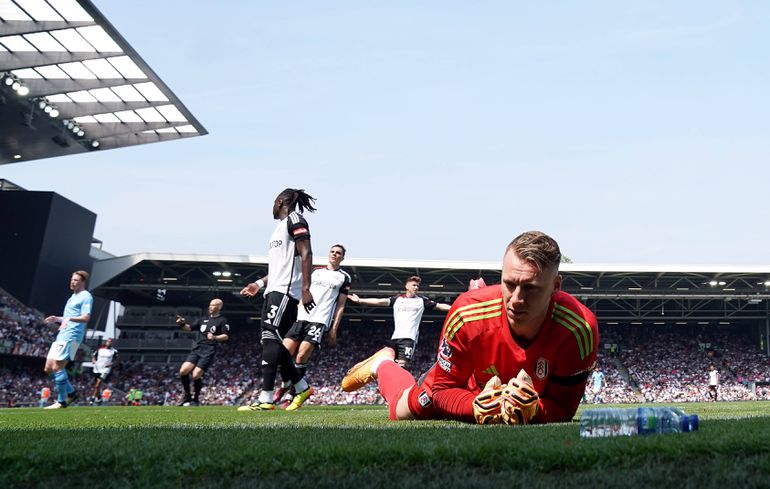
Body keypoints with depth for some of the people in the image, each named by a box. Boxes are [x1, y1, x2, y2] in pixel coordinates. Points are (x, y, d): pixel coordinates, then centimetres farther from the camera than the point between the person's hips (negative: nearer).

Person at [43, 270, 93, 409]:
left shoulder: (86, 297, -6)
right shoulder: (73, 297, 24)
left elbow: (86, 318, -20)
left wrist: (69, 318, -36)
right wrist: (57, 319, 19)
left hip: (71, 336, -10)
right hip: (61, 336, 10)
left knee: (57, 368, -12)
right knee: (48, 368, 8)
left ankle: (61, 401, -2)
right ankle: (71, 392, 16)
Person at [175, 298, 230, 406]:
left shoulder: (222, 320, 2)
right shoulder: (203, 319, 21)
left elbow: (226, 336, -7)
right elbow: (190, 328, 22)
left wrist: (215, 338, -26)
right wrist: (182, 324, 1)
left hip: (209, 351, -6)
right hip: (197, 349, 6)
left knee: (196, 375, -16)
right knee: (183, 371, -9)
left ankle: (196, 399, 7)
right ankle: (187, 397, 8)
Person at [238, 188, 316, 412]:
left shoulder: (294, 220, -4)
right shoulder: (281, 226, 25)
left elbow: (306, 255, -14)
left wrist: (305, 288, -22)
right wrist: (260, 283, 26)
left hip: (284, 291, -10)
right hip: (274, 290, 10)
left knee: (270, 339, -15)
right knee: (272, 342, 6)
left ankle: (266, 399, -15)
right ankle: (302, 387, 16)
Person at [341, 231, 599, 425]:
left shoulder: (579, 328, -41)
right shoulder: (467, 314, -40)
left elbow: (563, 409, -29)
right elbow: (443, 387, -26)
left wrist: (532, 410, -51)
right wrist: (477, 407, -46)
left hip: (537, 398, 2)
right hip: (476, 386, -1)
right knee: (405, 411, 12)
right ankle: (382, 363, 42)